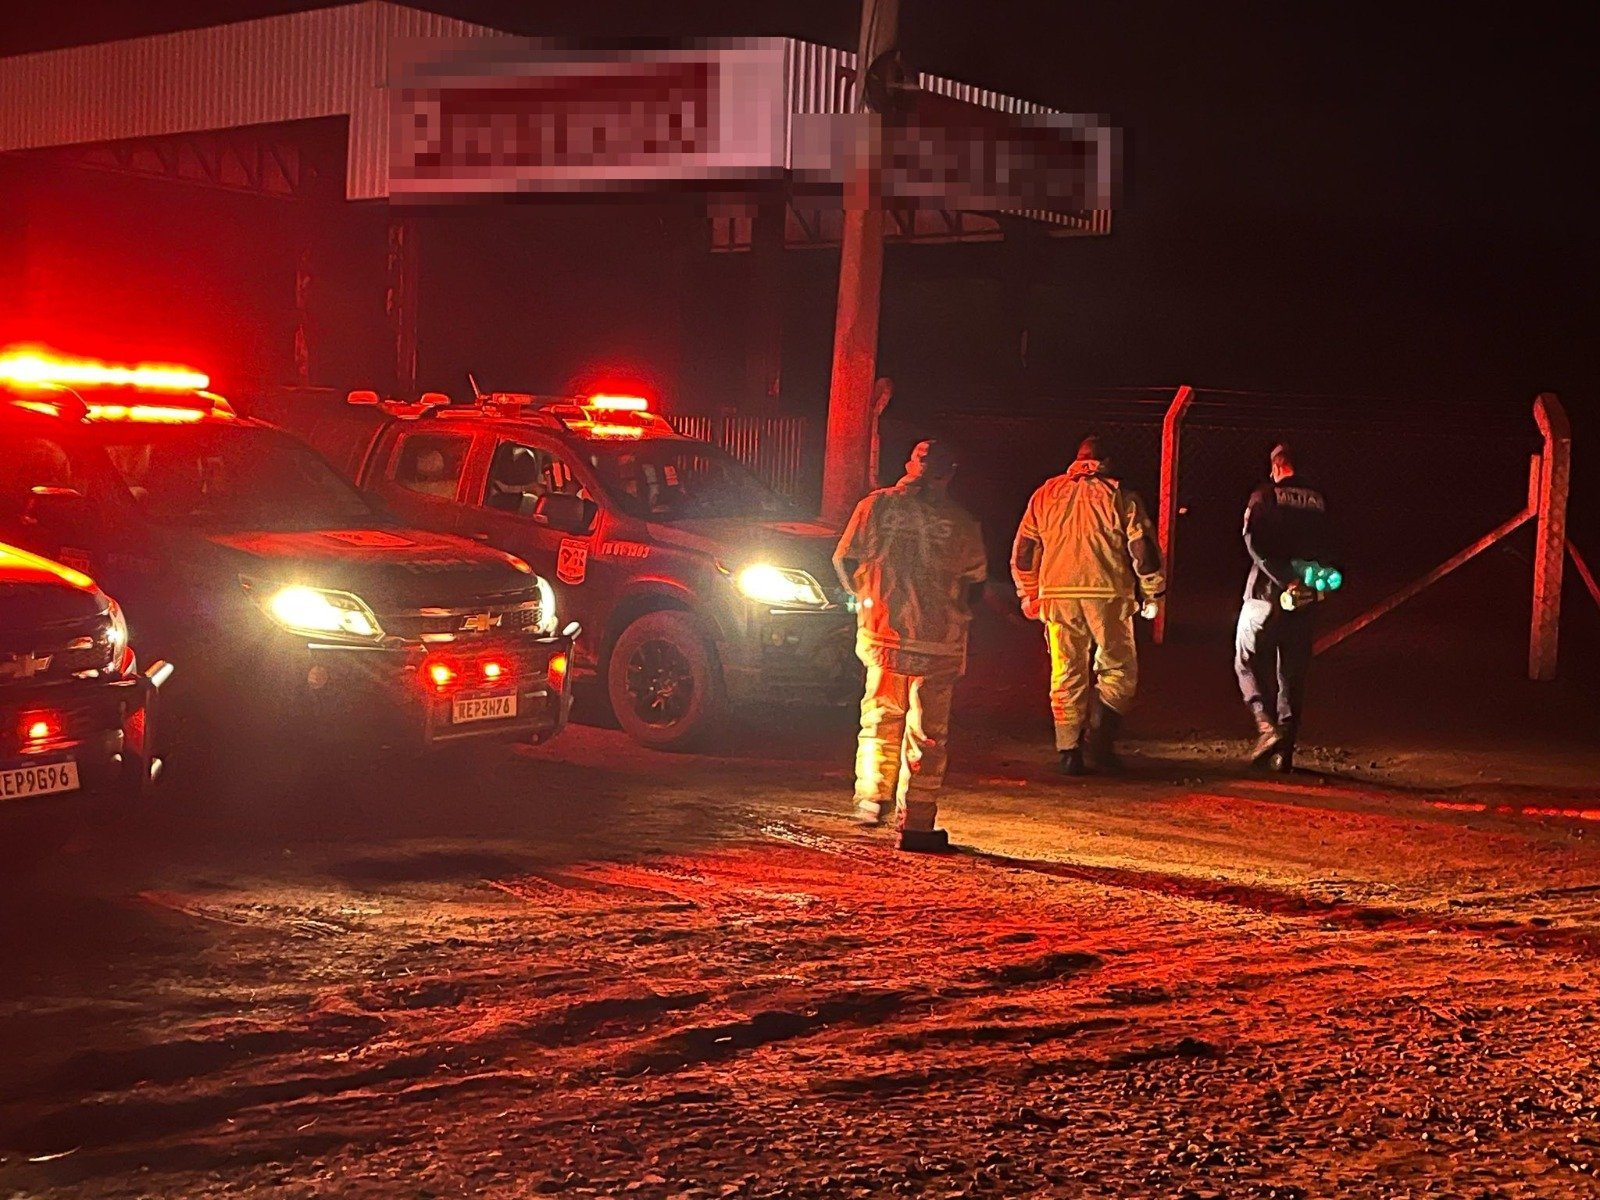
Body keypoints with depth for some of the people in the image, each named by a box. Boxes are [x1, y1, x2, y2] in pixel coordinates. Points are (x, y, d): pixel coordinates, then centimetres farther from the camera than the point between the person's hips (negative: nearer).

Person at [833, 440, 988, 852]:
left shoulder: (876, 505, 0)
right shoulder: (962, 522, -3)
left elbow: (843, 561, 5)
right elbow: (975, 584, 2)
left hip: (882, 635, 2)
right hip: (940, 644, -1)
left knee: (881, 718, 20)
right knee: (929, 733, 6)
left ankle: (872, 798, 12)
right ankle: (916, 824, 5)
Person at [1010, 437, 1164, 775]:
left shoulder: (1047, 493, 13)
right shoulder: (1120, 496, 4)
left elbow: (1023, 549, 15)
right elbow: (1143, 546, -1)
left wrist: (1028, 595, 25)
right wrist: (1153, 592, 11)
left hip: (1057, 595, 3)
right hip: (1108, 594, -3)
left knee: (1066, 674, 9)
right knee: (1118, 670, 9)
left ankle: (1069, 751, 5)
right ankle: (1100, 735, -9)